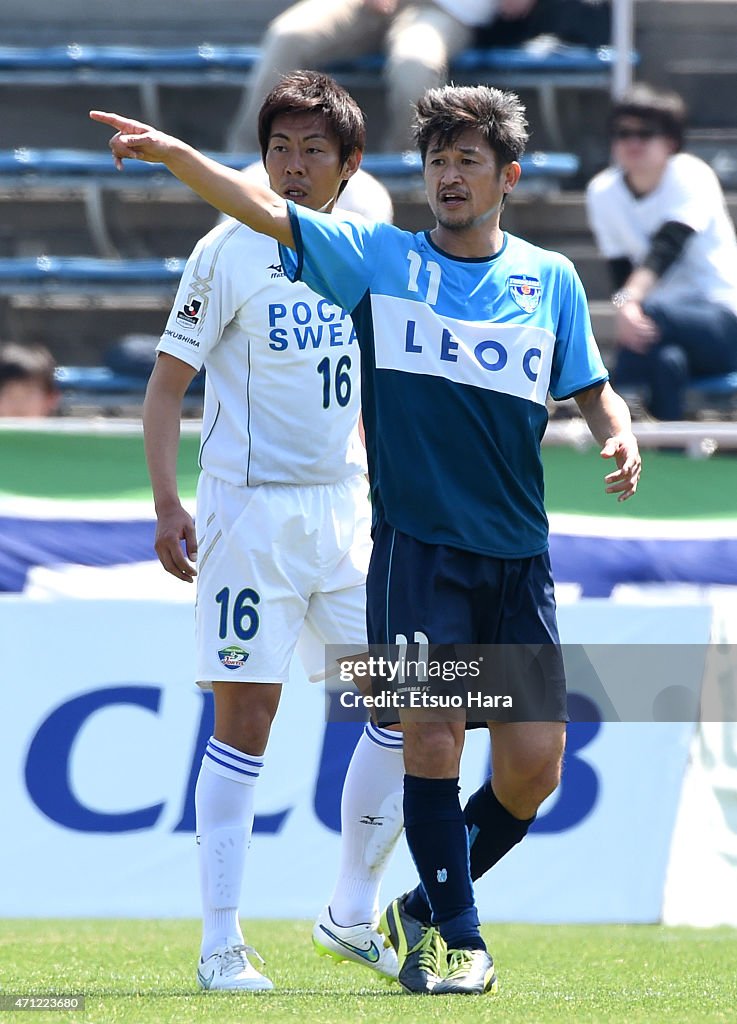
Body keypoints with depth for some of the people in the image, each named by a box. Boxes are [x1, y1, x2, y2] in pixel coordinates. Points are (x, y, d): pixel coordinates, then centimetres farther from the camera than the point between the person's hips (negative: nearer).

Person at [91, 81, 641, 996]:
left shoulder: (550, 279, 9)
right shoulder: (379, 260, 3)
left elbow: (592, 389, 18)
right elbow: (267, 212, -8)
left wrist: (620, 437, -4)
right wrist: (174, 154, -22)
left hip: (517, 557, 3)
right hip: (415, 545, -2)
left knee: (533, 763, -1)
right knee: (431, 733, -13)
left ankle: (429, 906, 21)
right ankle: (456, 937, 0)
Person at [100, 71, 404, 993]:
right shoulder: (230, 254, -8)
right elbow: (167, 382, -7)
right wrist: (167, 504, -15)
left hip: (345, 504, 6)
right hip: (250, 509, -6)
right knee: (245, 717, -6)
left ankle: (352, 916, 16)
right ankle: (221, 946, -2)